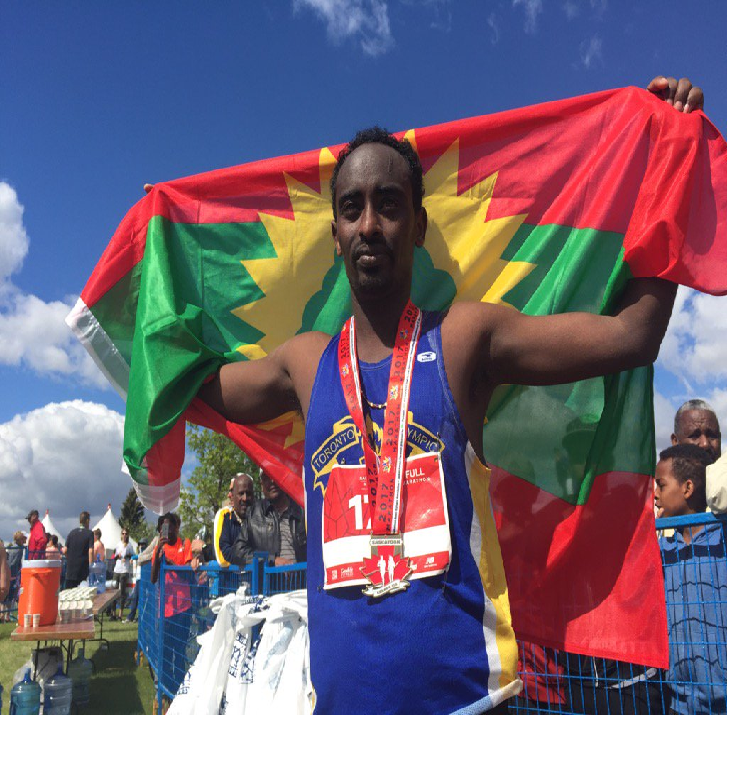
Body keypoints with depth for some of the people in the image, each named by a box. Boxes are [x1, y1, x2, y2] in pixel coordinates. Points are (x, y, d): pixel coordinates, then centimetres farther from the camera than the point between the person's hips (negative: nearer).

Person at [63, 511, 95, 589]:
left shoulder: (71, 533, 8)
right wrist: (90, 566, -12)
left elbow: (65, 550, 9)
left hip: (71, 566, 4)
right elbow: (90, 551, -14)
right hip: (83, 567, -4)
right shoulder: (89, 533, -6)